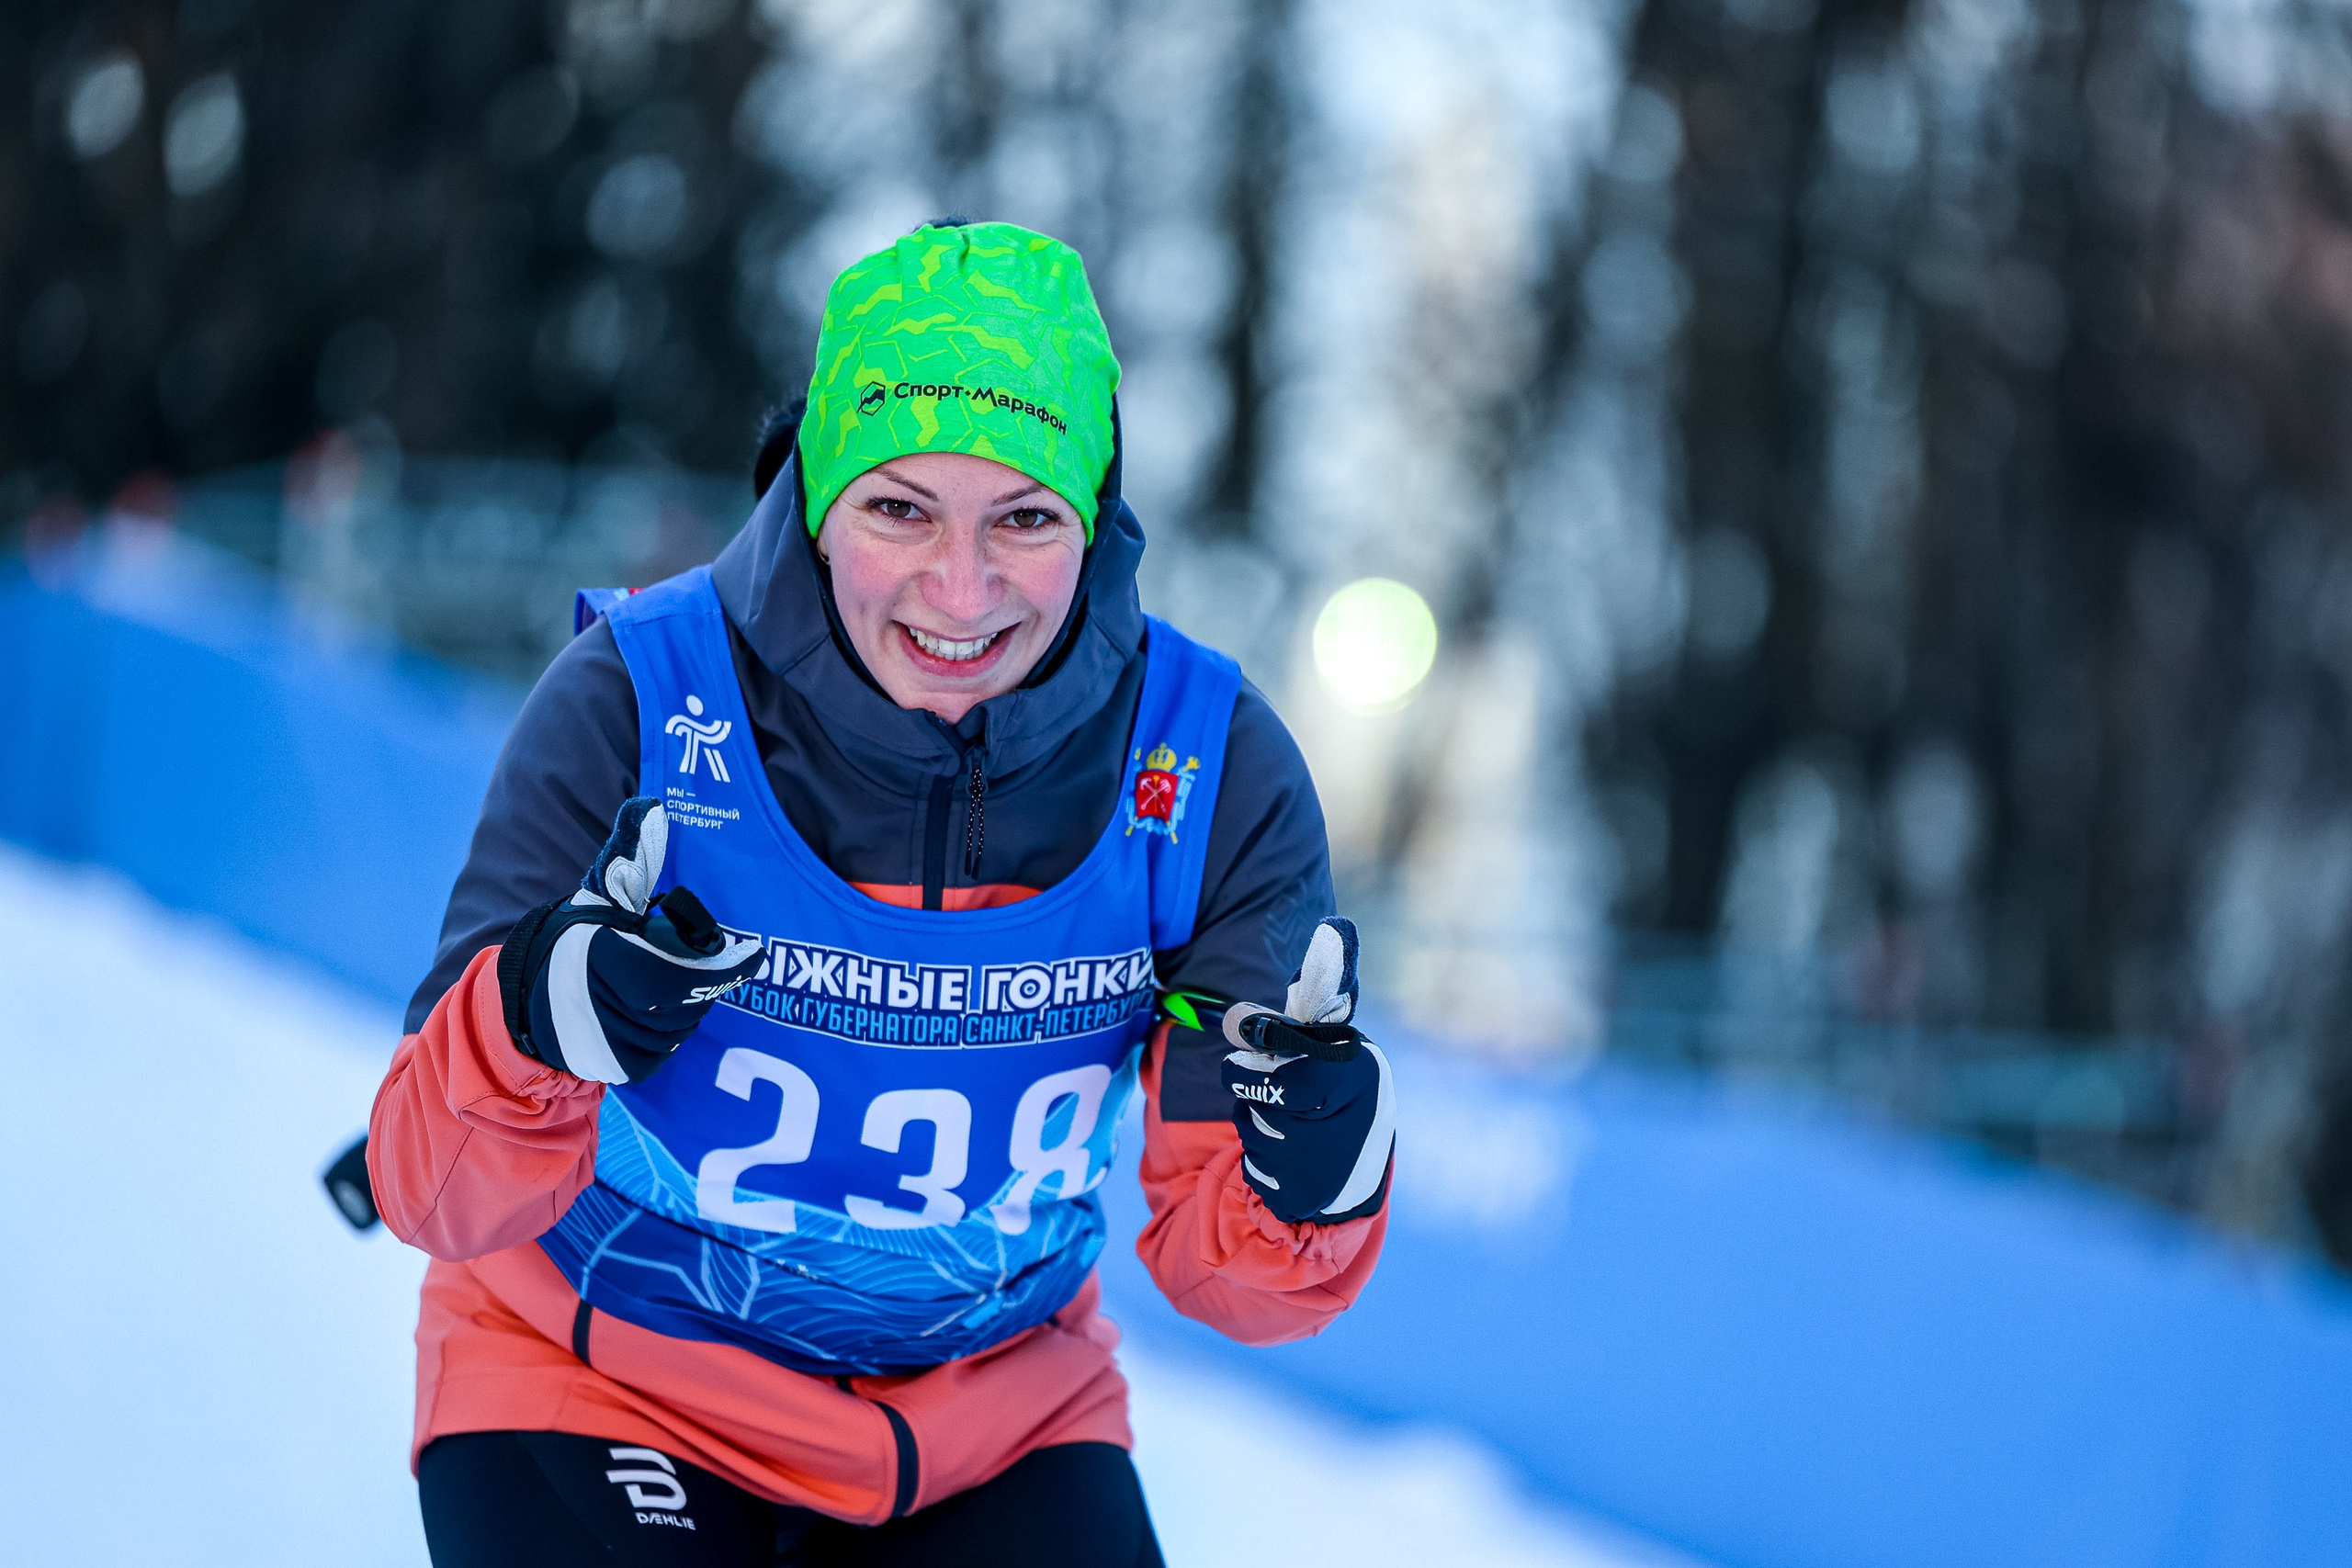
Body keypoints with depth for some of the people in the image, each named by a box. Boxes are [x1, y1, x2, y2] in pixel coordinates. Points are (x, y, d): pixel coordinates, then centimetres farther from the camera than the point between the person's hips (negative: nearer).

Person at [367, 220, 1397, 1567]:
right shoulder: (633, 710, -20)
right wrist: (538, 1030, -39)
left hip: (1001, 1427, 2)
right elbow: (436, 1197, -18)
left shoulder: (1210, 769, -14)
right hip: (606, 1395, -2)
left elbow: (1228, 1273, -11)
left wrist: (1307, 1188, -33)